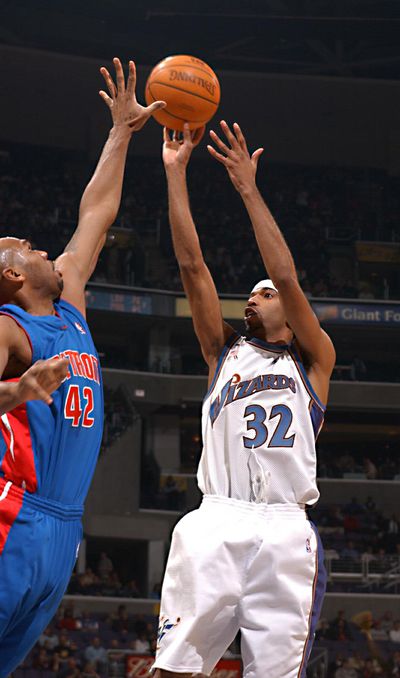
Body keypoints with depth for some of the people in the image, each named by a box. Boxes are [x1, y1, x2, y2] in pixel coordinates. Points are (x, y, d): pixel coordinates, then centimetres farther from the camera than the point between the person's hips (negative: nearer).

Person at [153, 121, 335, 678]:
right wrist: (175, 172, 13)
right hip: (216, 522, 1)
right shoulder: (225, 352, 25)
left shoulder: (313, 360, 19)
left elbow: (287, 278, 5)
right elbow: (192, 265, 18)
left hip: (285, 531, -1)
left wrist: (248, 188, 4)